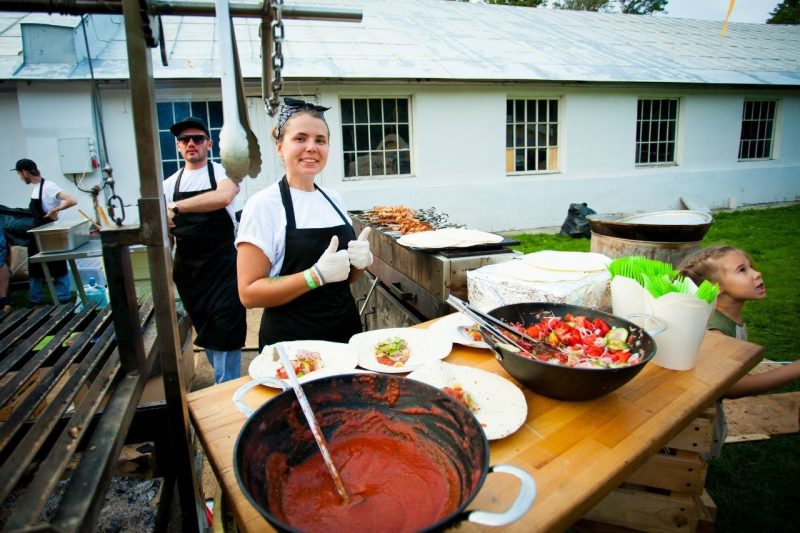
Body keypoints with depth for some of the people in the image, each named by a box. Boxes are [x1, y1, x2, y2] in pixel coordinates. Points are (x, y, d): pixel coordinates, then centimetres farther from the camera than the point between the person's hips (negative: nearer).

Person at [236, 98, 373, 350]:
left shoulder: (334, 199, 5)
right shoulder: (263, 205, -13)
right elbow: (249, 293, -17)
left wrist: (361, 261, -6)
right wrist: (318, 275, -25)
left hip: (347, 329, 6)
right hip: (291, 342, -6)